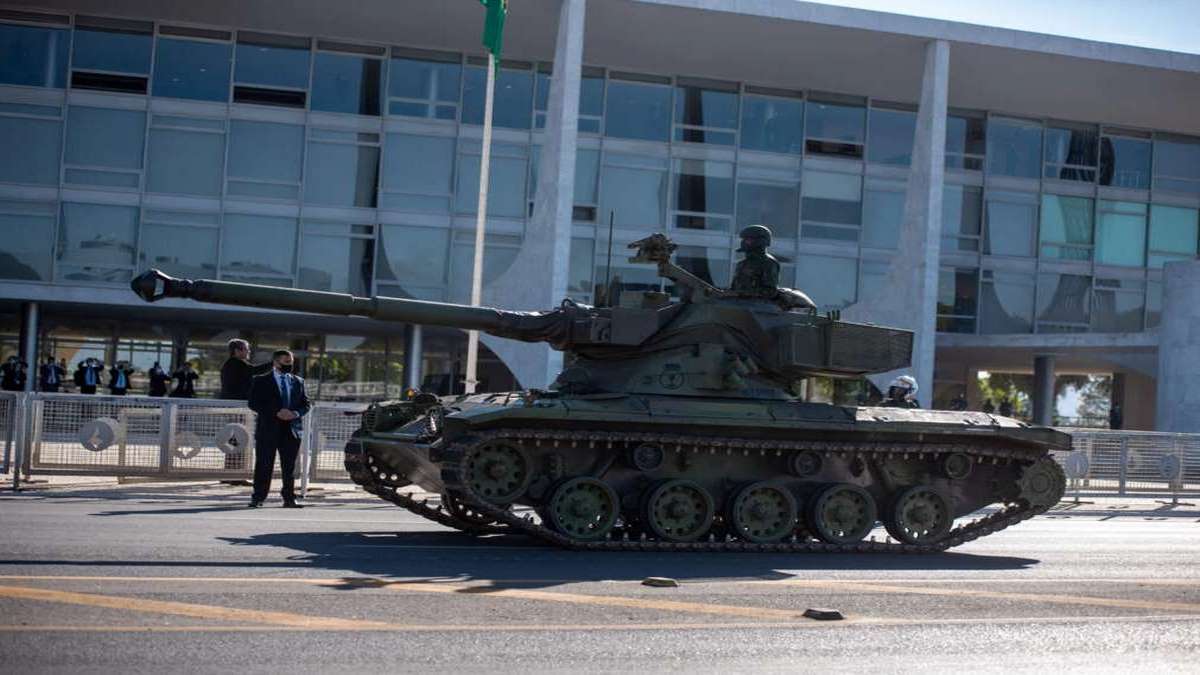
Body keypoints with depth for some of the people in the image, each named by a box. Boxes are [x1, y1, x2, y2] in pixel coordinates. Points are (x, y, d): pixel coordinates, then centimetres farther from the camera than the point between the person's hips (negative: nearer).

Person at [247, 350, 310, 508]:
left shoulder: (298, 382, 15)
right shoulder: (260, 381, 2)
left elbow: (305, 404, 14)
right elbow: (254, 404, -7)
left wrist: (296, 413, -8)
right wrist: (276, 412, -16)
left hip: (291, 430, 4)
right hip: (268, 430, -3)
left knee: (289, 467, 5)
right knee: (264, 466, -1)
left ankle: (289, 499, 10)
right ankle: (257, 498, 4)